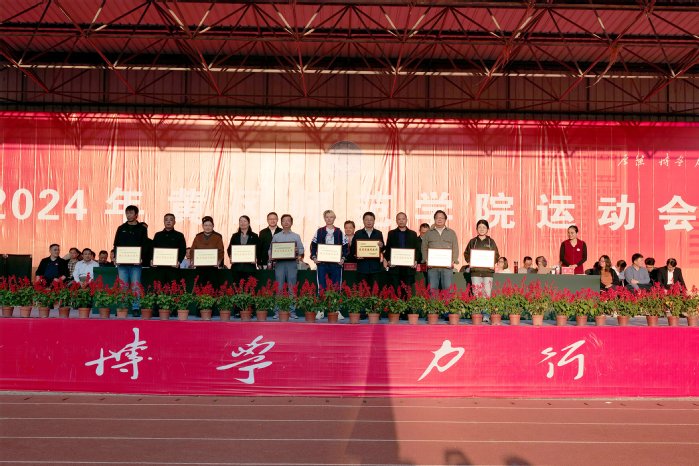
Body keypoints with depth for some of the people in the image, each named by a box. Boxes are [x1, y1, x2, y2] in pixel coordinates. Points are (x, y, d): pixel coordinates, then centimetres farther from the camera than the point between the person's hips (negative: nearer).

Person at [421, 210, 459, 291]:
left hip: (447, 266, 0)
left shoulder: (452, 233, 13)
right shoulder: (428, 233, 13)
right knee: (432, 289, -2)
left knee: (447, 288, -3)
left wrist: (454, 261, -4)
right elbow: (424, 248, 10)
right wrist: (426, 260, -3)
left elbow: (455, 248, 9)